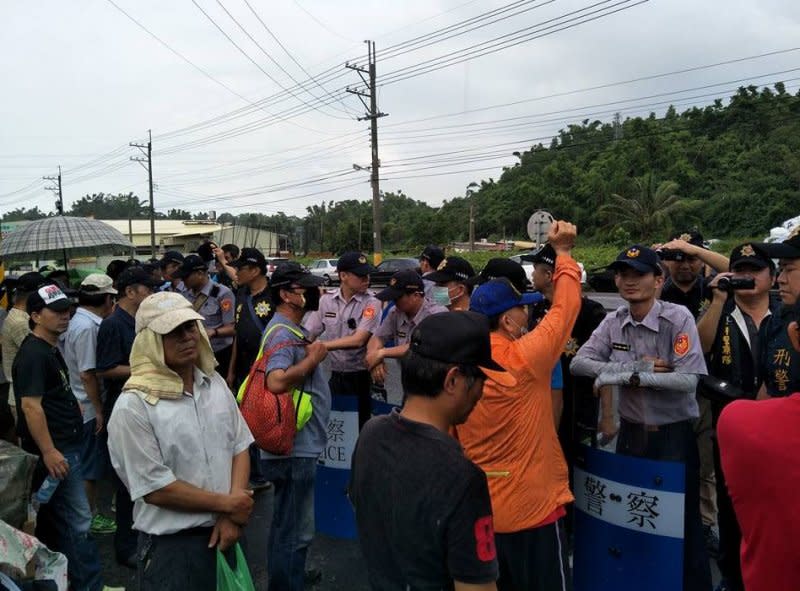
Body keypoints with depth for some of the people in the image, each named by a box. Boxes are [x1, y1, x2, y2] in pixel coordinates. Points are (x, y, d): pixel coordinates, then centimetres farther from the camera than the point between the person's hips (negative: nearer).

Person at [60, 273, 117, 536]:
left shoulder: (76, 320, 5)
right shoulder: (88, 327, -23)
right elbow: (87, 374, -23)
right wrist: (99, 410, -17)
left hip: (78, 405, 9)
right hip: (88, 408, -9)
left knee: (88, 464, 21)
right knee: (90, 467, 5)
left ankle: (89, 511, 34)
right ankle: (90, 517, 19)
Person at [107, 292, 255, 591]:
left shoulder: (215, 383, 1)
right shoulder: (133, 406, -18)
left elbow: (240, 446, 4)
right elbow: (155, 489, -18)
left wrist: (232, 515, -8)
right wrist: (228, 504, -12)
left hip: (223, 535, 6)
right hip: (171, 546, -6)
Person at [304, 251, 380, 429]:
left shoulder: (371, 304, -9)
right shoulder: (325, 301, 3)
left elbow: (358, 340, -19)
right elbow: (307, 334, 4)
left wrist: (322, 345, -23)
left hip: (361, 377, -3)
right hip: (333, 375, 3)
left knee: (360, 426, 6)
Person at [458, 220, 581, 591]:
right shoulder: (525, 358, -19)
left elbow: (449, 435, 4)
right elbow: (565, 307, -7)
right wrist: (564, 252, 7)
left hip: (480, 508, 6)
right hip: (532, 507, -5)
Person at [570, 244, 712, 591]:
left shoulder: (678, 317, -14)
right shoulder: (613, 322, -1)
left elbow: (688, 380, -22)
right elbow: (578, 363, -9)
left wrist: (624, 374, -24)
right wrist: (640, 367, -20)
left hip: (673, 433, -4)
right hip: (631, 432, 5)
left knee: (682, 520, 6)